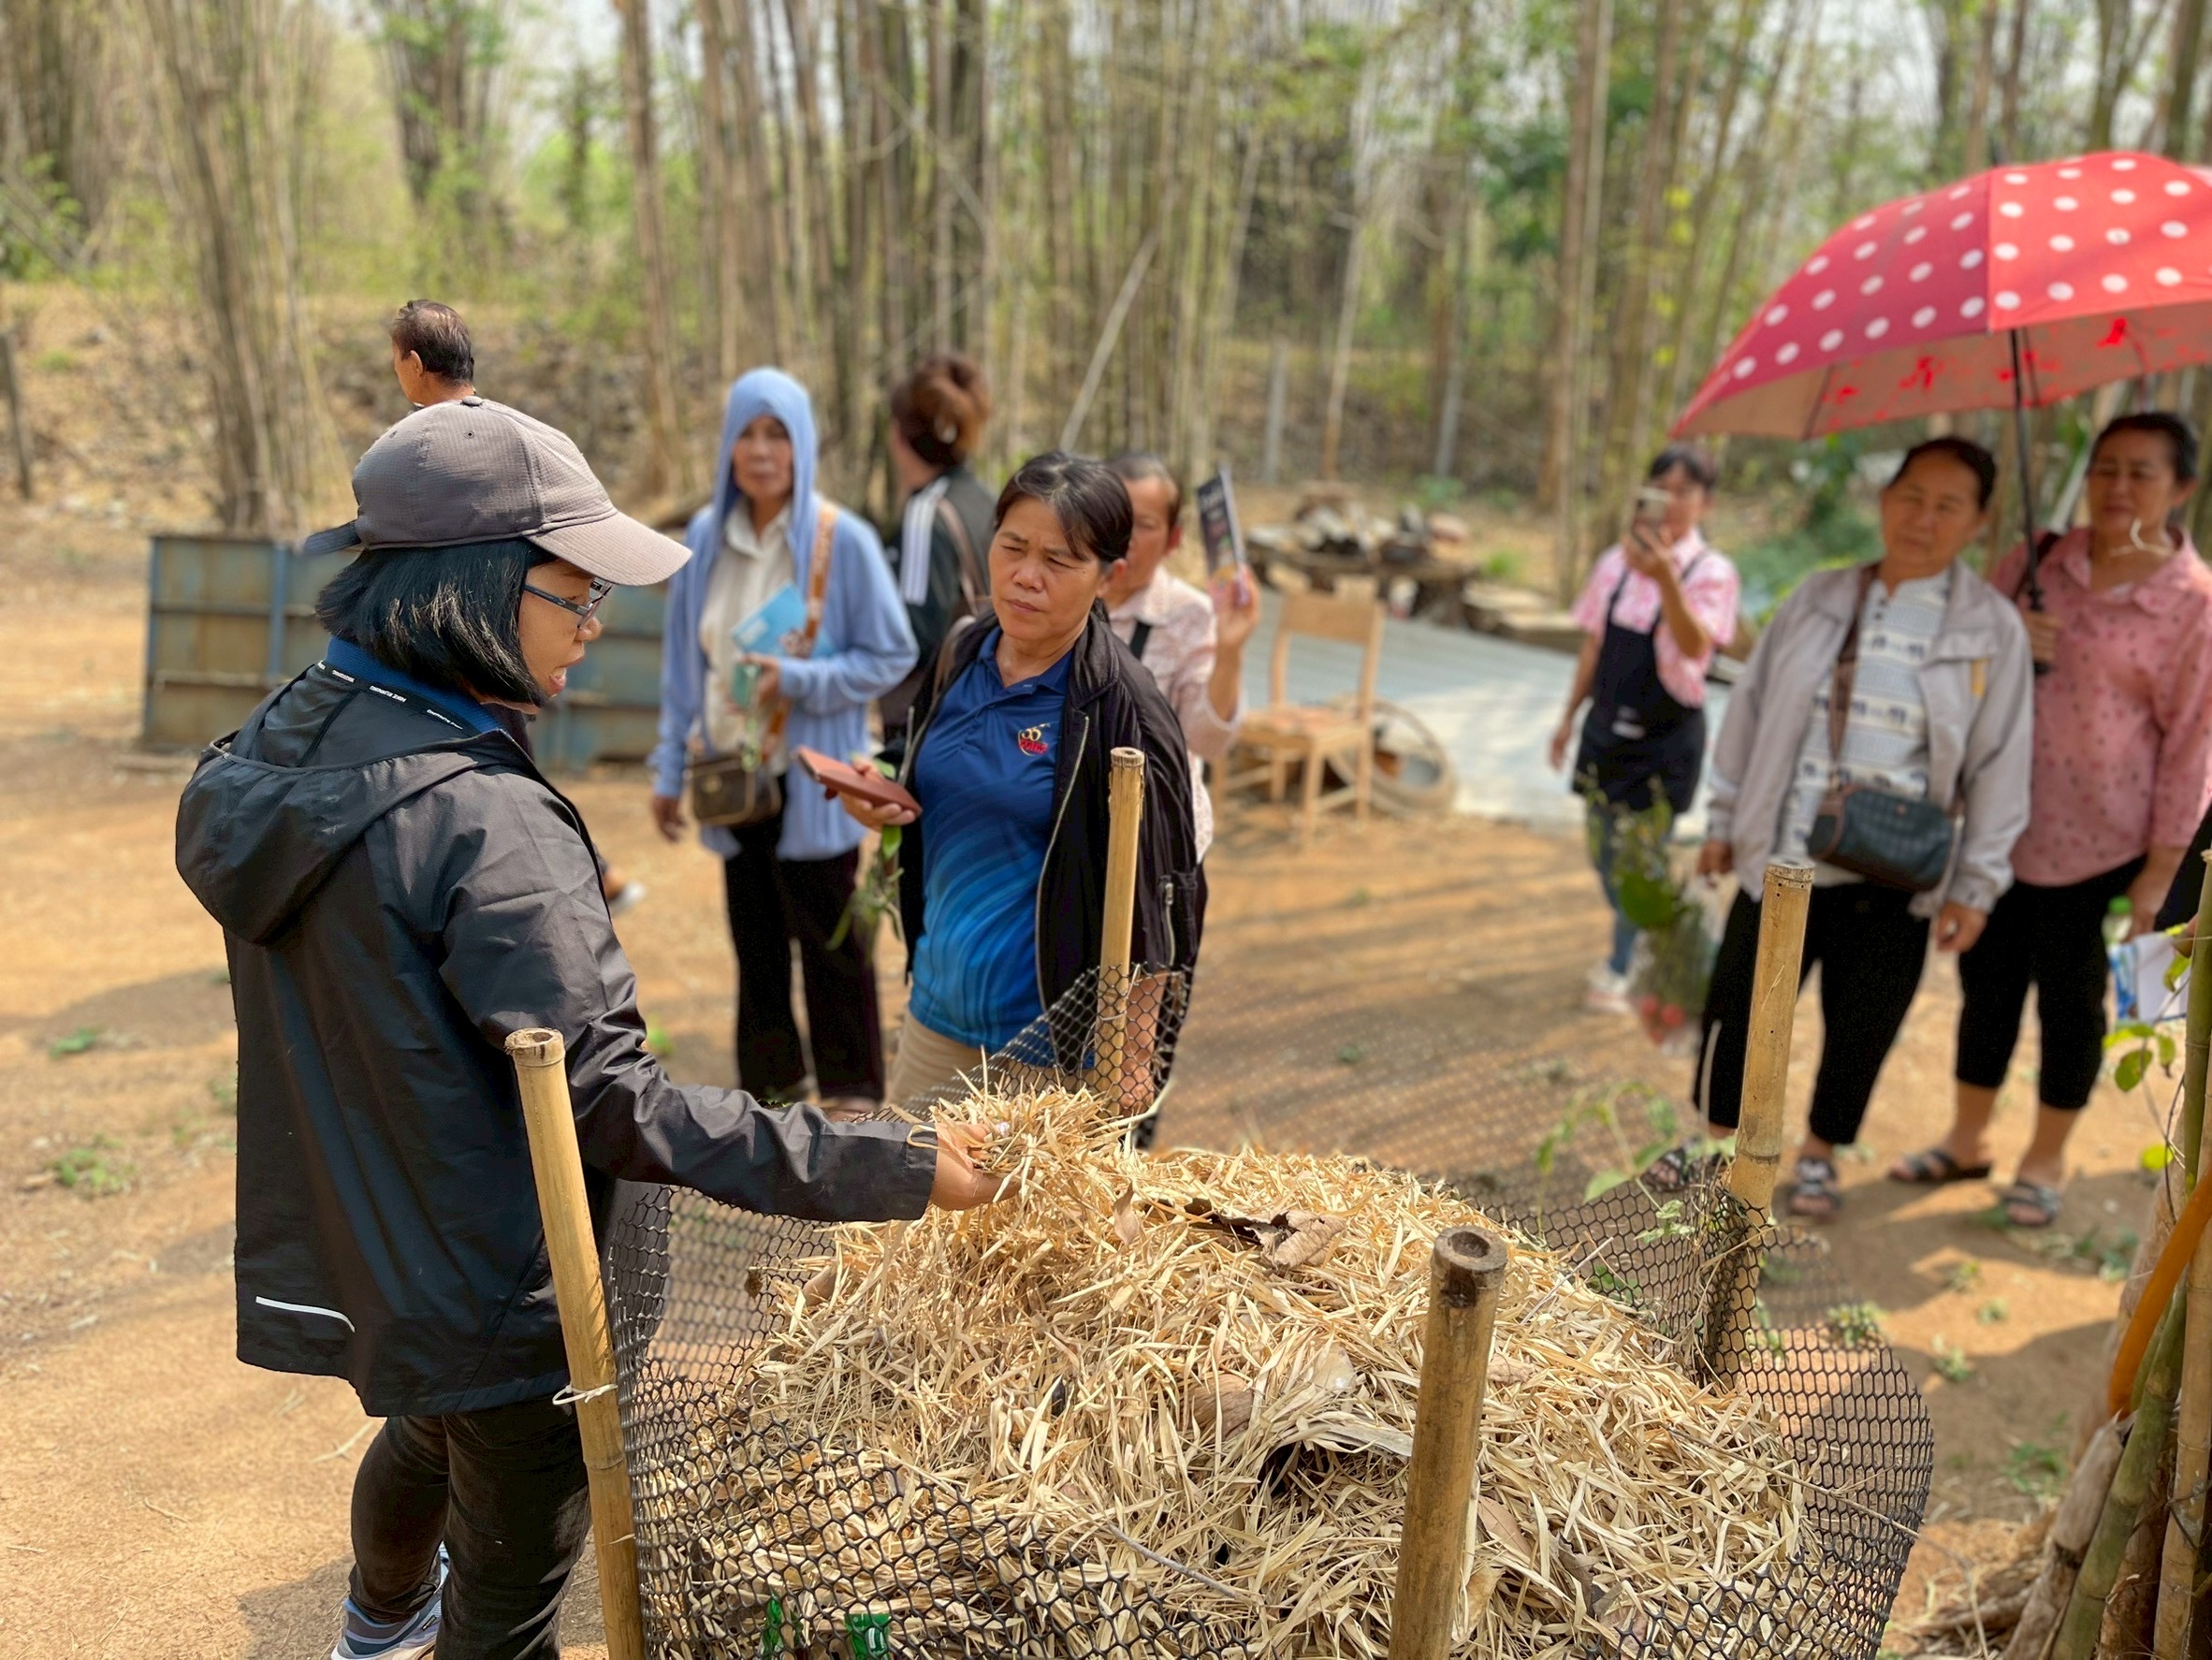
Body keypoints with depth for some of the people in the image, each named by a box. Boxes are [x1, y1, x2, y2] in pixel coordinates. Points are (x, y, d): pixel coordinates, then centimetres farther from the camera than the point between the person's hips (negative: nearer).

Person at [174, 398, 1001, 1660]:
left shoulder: (283, 741, -3)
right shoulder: (479, 816, -31)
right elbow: (611, 1101, -31)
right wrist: (887, 1168, -29)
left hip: (346, 1251, 9)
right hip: (496, 1293, -9)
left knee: (431, 1432, 37)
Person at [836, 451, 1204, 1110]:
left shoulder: (1123, 708, -16)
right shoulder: (961, 661, 3)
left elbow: (1160, 898, -13)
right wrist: (880, 804, -3)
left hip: (1054, 1040, -6)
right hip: (937, 1010, 6)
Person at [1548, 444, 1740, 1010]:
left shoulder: (1711, 571, -12)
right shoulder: (1618, 560, 3)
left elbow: (1696, 646, -32)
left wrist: (1665, 577, -47)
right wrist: (1569, 717, 13)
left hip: (1668, 734, -5)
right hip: (1608, 725, 5)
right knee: (1604, 851, 14)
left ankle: (1623, 971, 16)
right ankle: (1629, 946, 38)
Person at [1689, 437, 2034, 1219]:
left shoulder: (1992, 627, -3)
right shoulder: (1817, 600, 3)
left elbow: (1999, 763, -1)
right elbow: (1752, 708, 8)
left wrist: (1976, 884, -3)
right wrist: (1724, 820, 8)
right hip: (1782, 860, 1)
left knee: (1860, 1029, 10)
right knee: (1737, 1005, 6)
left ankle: (1819, 1154, 34)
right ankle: (1720, 1140, 29)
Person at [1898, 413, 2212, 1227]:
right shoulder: (2034, 564, 2)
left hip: (2098, 837, -4)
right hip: (2002, 818, 4)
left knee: (2069, 995, 9)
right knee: (1988, 978, 14)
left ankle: (2045, 1161, 27)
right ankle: (1966, 1140, 31)